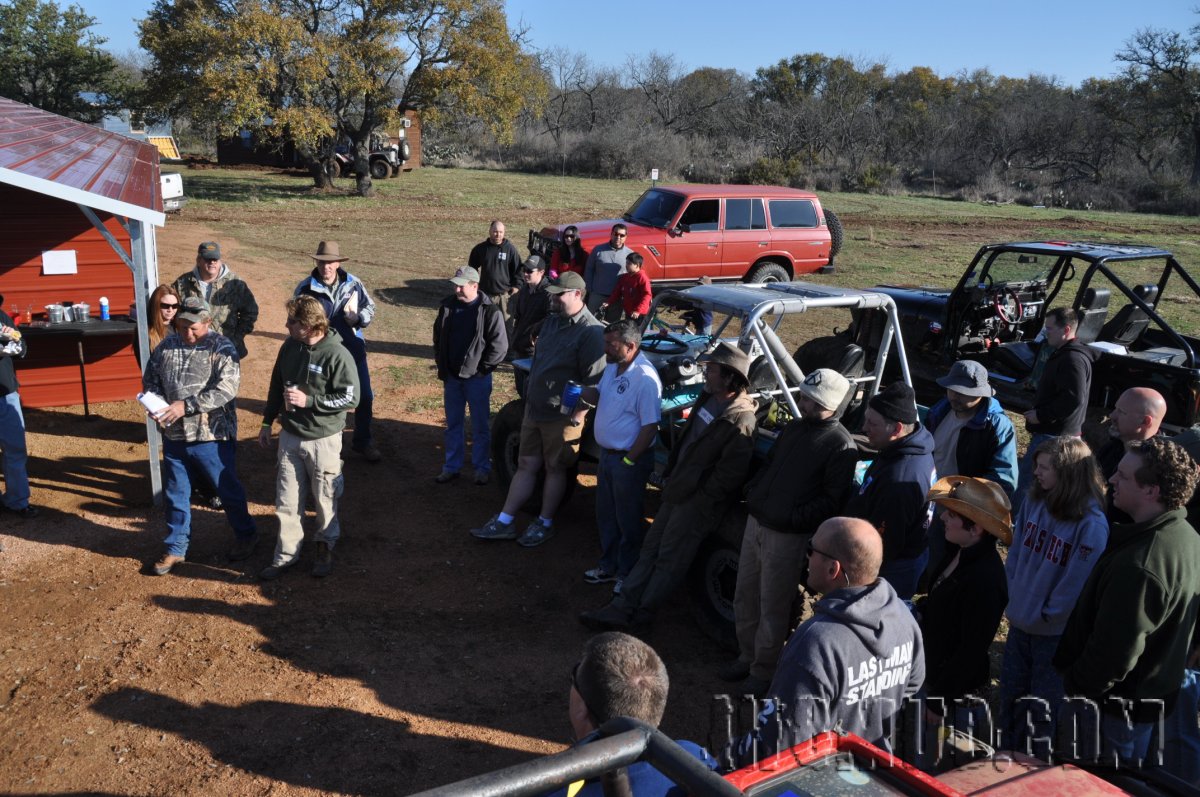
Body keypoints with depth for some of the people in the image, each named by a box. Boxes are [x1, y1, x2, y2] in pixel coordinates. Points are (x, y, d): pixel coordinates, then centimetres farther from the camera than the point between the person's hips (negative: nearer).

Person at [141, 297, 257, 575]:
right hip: (174, 436, 5)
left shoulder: (222, 348, -13)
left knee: (228, 490, 11)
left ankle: (246, 535, 33)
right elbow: (150, 378, 12)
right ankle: (176, 548, 32)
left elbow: (226, 389, -23)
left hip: (212, 436, -5)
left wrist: (186, 406, -26)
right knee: (176, 495, 16)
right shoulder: (167, 345, 3)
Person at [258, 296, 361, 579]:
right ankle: (286, 553, 25)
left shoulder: (337, 355, -19)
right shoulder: (289, 347, -1)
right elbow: (276, 385, 13)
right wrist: (267, 422, 14)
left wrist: (308, 401, -23)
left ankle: (326, 548, 32)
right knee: (287, 502, 11)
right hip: (289, 436, 5)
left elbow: (351, 397, -18)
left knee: (326, 501, 12)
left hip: (323, 440, -5)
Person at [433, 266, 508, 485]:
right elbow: (438, 336, 15)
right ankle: (451, 467, 25)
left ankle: (482, 468, 19)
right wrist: (441, 363, 9)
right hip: (451, 377, 5)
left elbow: (499, 345, -14)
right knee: (453, 424, 14)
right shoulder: (447, 306, 3)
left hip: (477, 378, -5)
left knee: (480, 426, 7)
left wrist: (482, 369, -12)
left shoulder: (489, 311, -13)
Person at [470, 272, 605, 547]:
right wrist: (529, 388, 21)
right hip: (534, 409, 8)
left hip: (562, 417, -8)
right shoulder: (552, 321, 9)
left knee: (555, 469, 8)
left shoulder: (590, 331, -18)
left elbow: (594, 380, -20)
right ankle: (504, 522, 18)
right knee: (526, 466, 12)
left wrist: (577, 411, -20)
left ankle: (544, 524, 23)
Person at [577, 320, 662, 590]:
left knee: (629, 520, 7)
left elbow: (650, 426, -23)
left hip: (628, 459, -9)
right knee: (606, 515, 21)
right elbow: (599, 395, 20)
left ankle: (628, 574, 23)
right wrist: (583, 393, -4)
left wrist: (629, 460, -20)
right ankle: (608, 565, 37)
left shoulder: (645, 378, -24)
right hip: (606, 453, 9)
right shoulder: (612, 367, 4)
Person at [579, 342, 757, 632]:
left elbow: (728, 474, -22)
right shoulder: (708, 400, 7)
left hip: (699, 502, -9)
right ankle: (622, 606, 15)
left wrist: (699, 497, -14)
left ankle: (640, 614, 12)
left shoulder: (740, 421, -21)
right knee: (650, 549, 10)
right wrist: (669, 475, 13)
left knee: (669, 559, 1)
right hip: (676, 490, 9)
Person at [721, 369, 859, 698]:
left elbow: (833, 501, -18)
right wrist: (753, 493, 6)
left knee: (772, 608, 4)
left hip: (788, 536, -8)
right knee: (744, 597, 17)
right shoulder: (795, 428, 10)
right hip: (756, 523, 8)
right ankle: (747, 656, 35)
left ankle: (763, 672, 21)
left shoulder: (840, 445, -14)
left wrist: (792, 517, -22)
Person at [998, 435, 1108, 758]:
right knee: (1010, 695, 21)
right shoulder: (1033, 502, -3)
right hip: (1020, 623, 6)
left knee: (1043, 707, 11)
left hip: (1055, 633, -6)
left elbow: (1077, 581, -21)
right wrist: (1015, 597, 0)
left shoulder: (1091, 524, -23)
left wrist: (1044, 615, -12)